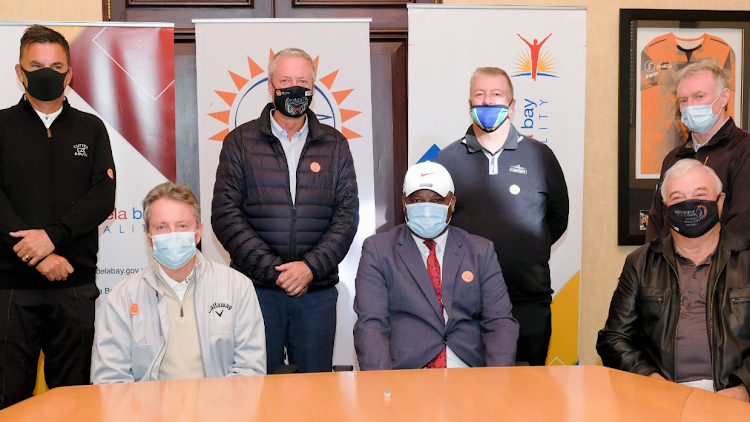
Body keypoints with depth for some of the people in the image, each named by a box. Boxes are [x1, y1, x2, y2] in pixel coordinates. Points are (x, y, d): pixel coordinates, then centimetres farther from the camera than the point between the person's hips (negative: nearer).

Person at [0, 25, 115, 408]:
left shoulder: (91, 129, 13)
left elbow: (104, 196, 1)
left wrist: (53, 234, -14)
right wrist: (38, 256, -13)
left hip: (75, 281, 1)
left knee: (74, 392, 6)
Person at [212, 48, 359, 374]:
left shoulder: (335, 145, 10)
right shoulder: (240, 142, 5)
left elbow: (347, 215, 3)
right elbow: (225, 215, -3)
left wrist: (311, 266, -12)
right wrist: (274, 270, -12)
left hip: (318, 292, 2)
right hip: (256, 289, -1)